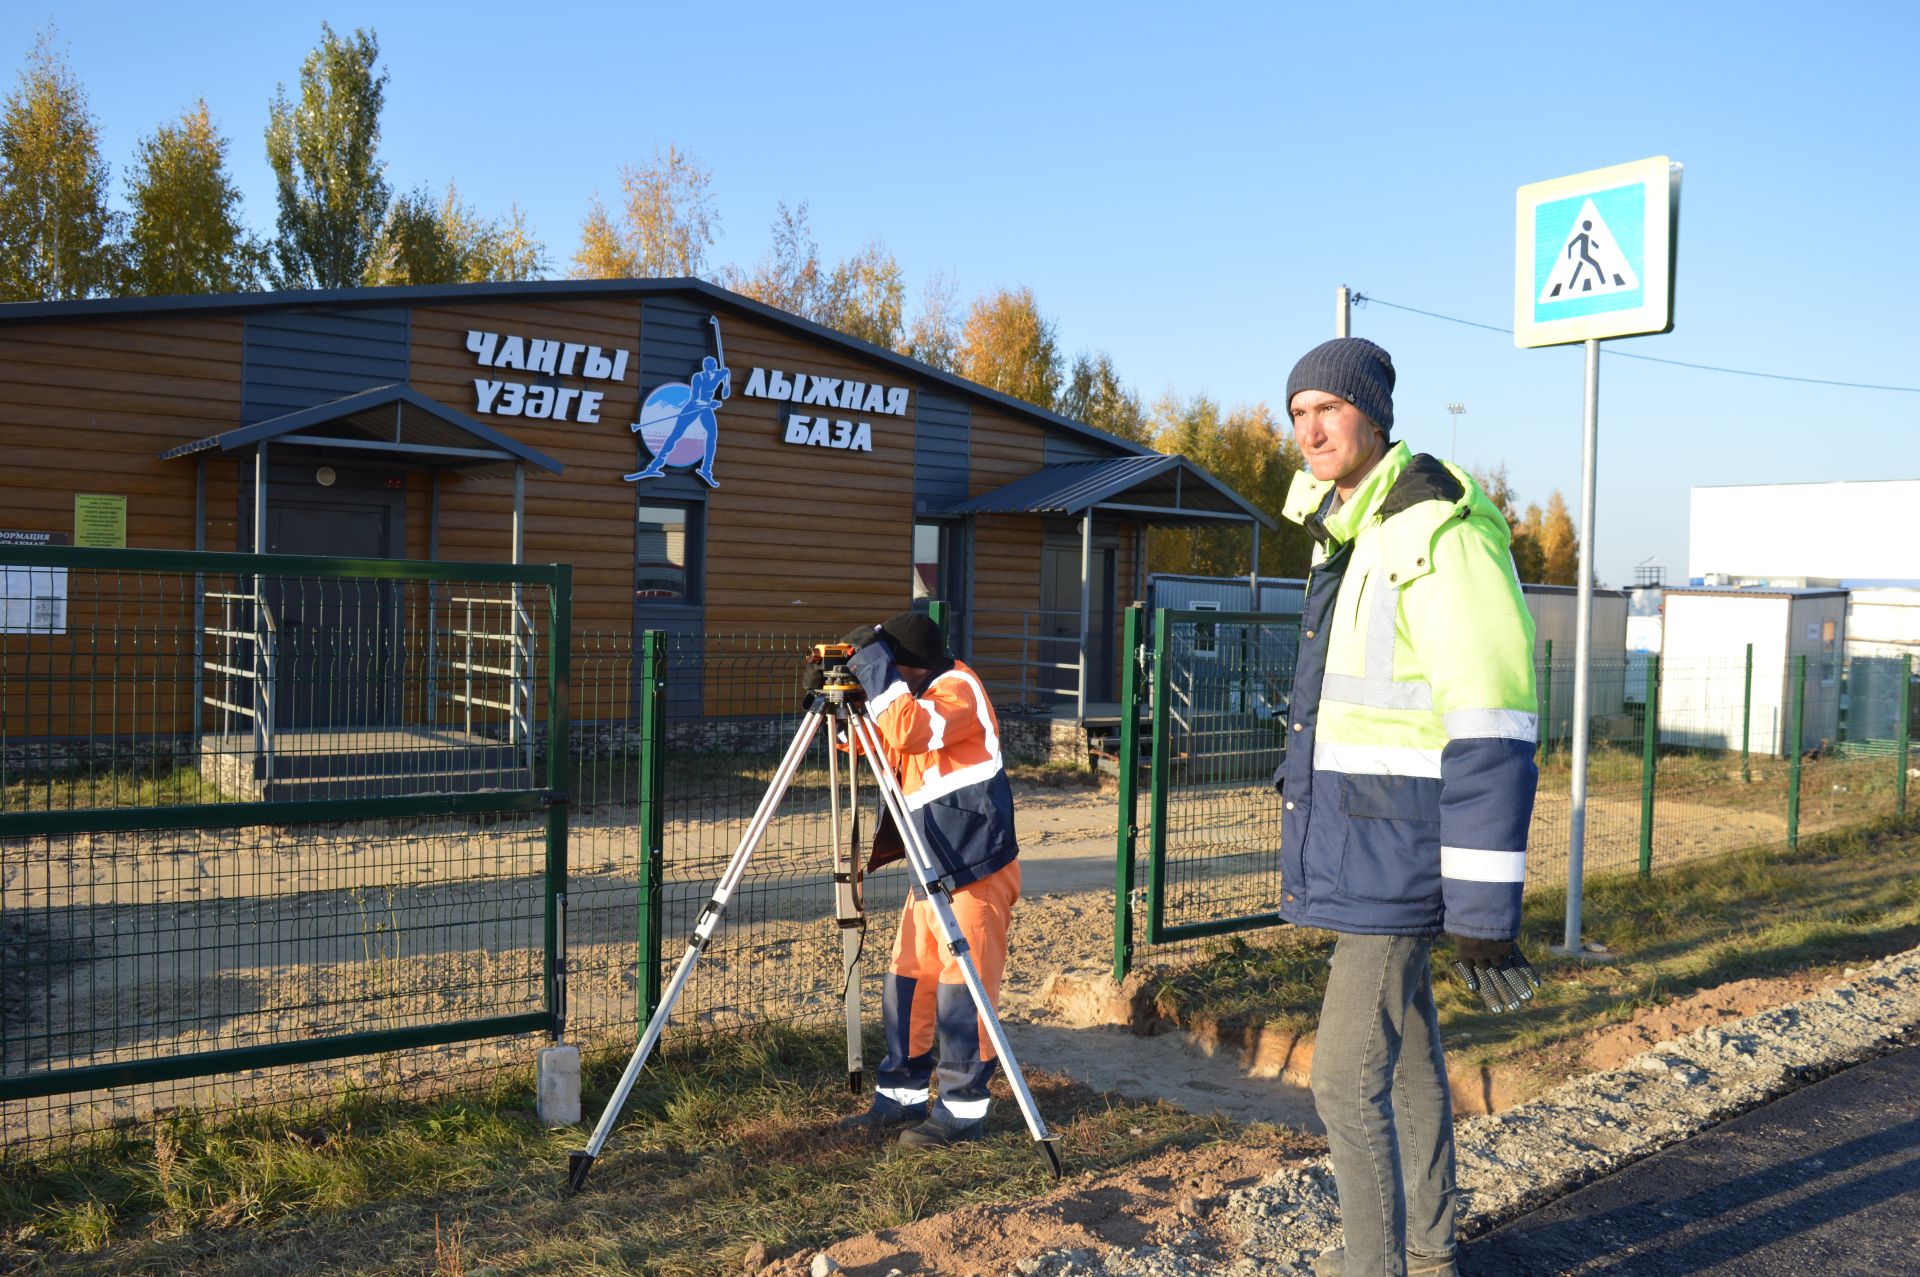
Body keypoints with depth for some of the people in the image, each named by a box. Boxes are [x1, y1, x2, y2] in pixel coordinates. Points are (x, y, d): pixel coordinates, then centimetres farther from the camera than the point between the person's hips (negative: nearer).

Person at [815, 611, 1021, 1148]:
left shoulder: (959, 689, -14)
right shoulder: (920, 695, 13)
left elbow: (909, 731, -33)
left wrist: (875, 663, -25)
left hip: (975, 871, -9)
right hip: (932, 871, 9)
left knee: (962, 992, -3)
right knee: (907, 983, 12)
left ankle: (963, 1108, 8)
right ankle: (902, 1095, 24)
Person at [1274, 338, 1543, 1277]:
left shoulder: (1437, 532, -19)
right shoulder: (1344, 537, 13)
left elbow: (1493, 732, -23)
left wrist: (1484, 910, -24)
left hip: (1397, 849, -10)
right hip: (1362, 846, 10)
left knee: (1347, 1076, -7)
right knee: (1406, 1054, 19)